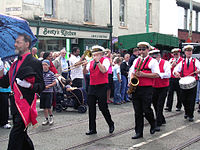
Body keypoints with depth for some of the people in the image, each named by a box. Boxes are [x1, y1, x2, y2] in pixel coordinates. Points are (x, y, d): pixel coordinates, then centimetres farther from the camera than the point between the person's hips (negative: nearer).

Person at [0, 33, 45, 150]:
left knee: (15, 135, -11)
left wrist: (29, 85, -27)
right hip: (16, 104, 8)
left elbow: (41, 86, -10)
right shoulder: (15, 63, 17)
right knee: (21, 135, 15)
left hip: (25, 104, -8)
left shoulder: (34, 62, -7)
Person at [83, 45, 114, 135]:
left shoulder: (105, 60, -1)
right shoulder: (91, 62, 15)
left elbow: (103, 70, -18)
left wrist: (97, 61, -18)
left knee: (103, 107, -5)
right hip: (92, 86, 6)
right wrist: (85, 65, -12)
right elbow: (85, 72, 5)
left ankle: (111, 125, 18)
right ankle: (92, 129, 11)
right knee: (91, 108, 4)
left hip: (101, 87, -6)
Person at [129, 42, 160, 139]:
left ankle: (153, 125, 24)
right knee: (137, 112, 5)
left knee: (146, 110, -5)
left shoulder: (153, 61, -2)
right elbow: (132, 72, 22)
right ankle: (139, 132, 10)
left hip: (147, 89, -5)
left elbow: (156, 75, -11)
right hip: (136, 88, 5)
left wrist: (143, 74, -18)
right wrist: (131, 80, 2)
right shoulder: (136, 61, 17)